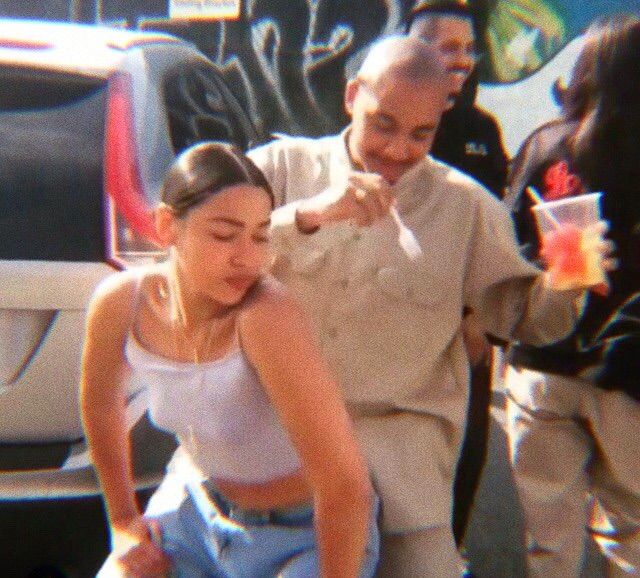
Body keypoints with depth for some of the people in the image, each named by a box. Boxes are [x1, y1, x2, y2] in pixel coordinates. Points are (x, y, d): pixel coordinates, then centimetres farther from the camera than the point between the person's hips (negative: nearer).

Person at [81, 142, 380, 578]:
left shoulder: (267, 317, -36)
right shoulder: (120, 301, -19)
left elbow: (345, 483, -33)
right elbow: (102, 403, 2)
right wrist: (123, 520, 8)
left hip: (303, 532, -4)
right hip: (197, 502, 5)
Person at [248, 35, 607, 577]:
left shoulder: (465, 203, 4)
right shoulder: (281, 166, 1)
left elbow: (519, 312, 8)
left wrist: (559, 282, -14)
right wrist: (308, 214, -27)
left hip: (398, 433, 1)